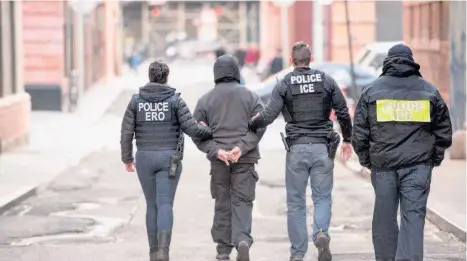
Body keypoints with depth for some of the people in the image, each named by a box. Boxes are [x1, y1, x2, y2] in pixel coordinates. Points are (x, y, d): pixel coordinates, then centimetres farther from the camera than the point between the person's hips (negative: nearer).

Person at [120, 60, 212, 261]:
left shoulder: (136, 100, 2)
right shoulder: (174, 100, -4)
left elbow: (126, 132, 1)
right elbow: (191, 128, -9)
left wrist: (127, 158, 11)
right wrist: (212, 132, 7)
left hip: (145, 158, 2)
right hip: (169, 157, -2)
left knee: (152, 205, 13)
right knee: (165, 204, -4)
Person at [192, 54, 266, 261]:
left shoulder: (205, 100, 7)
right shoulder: (251, 96, 6)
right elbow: (259, 126, -5)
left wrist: (216, 150, -9)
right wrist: (242, 147, -13)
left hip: (218, 160, 1)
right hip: (245, 159, -1)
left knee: (222, 203, 10)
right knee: (242, 201, -1)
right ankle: (243, 240, -23)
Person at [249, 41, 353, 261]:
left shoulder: (284, 85, -2)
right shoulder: (326, 81, 4)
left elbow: (268, 115, -10)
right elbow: (343, 113, 6)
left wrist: (248, 125, 4)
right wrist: (347, 140, 19)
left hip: (296, 148, -1)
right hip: (322, 147, 1)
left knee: (296, 203, 7)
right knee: (322, 197, 9)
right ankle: (321, 233, -19)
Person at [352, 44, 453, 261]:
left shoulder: (372, 90, 4)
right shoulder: (429, 90, 6)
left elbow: (359, 132, 3)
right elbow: (444, 130, 9)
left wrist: (365, 159, 13)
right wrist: (435, 159, 17)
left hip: (383, 164, 1)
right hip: (418, 165, 0)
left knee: (385, 217, 10)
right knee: (413, 215, -4)